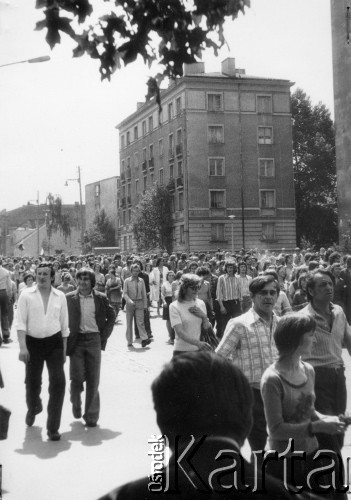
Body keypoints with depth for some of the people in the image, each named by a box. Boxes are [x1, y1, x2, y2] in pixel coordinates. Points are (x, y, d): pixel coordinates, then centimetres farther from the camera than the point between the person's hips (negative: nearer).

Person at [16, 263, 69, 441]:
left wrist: (64, 350, 10)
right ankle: (33, 408, 48)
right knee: (32, 382, 12)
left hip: (54, 342, 1)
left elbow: (64, 325, 9)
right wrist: (22, 346, -14)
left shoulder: (60, 296, 3)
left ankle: (53, 428, 2)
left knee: (58, 382, -8)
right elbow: (21, 322, -5)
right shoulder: (26, 295, -2)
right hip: (33, 342, 0)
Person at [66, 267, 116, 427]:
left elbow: (111, 317, 11)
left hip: (94, 340, 1)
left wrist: (104, 336, 4)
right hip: (76, 340, -1)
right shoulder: (69, 298, 0)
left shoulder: (100, 298, 2)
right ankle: (76, 403, 25)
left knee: (93, 380, 2)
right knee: (77, 377, -6)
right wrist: (67, 339, 0)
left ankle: (91, 415, 13)